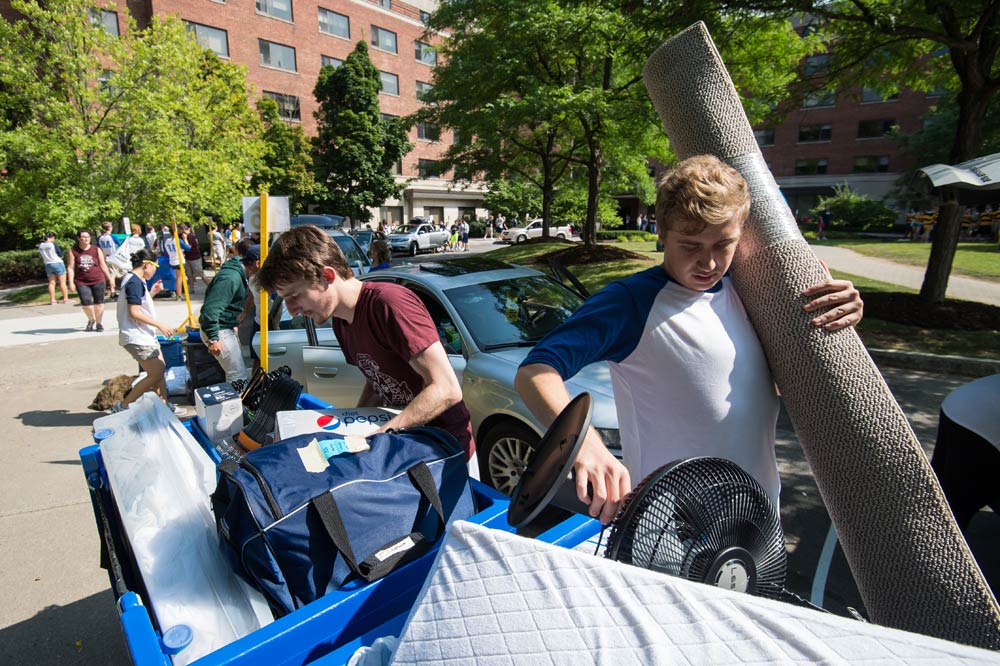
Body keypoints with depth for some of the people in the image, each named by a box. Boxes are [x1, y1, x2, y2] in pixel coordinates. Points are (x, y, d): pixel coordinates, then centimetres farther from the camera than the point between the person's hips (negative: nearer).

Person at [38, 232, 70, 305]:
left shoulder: (40, 246, 1)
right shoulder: (54, 244, -15)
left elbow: (42, 255, 9)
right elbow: (61, 255, -10)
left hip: (48, 265, 5)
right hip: (58, 263, -5)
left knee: (51, 283, 9)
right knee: (62, 282, 2)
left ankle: (52, 300, 8)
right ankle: (66, 299, 3)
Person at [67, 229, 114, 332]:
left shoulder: (96, 250, 4)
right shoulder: (73, 251, 2)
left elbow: (103, 265, 9)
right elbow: (70, 267, 1)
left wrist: (109, 278, 8)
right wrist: (71, 282, -5)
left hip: (98, 280, 1)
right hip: (81, 282, -1)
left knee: (99, 302, 4)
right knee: (86, 302, -10)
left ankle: (98, 323, 21)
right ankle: (91, 320, 19)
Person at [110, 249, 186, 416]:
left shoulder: (136, 280, 13)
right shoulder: (134, 282, -17)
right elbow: (134, 312, -22)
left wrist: (152, 292, 11)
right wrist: (159, 324, -18)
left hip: (145, 334, 11)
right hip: (137, 338, -10)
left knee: (161, 369, 14)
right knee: (155, 375, -6)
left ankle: (164, 405, 22)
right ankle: (122, 406, 3)